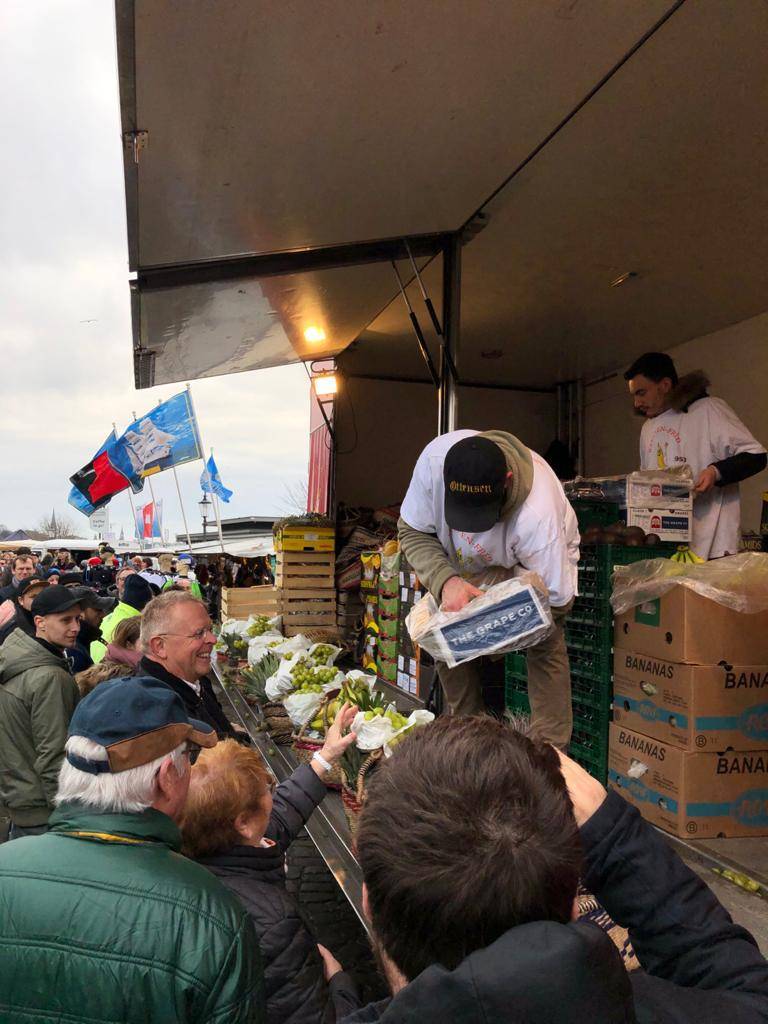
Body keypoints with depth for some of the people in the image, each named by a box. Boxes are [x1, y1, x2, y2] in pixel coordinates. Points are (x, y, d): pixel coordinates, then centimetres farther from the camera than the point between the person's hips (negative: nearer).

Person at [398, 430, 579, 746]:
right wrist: (445, 580, -39)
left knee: (546, 644, -20)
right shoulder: (435, 458, -37)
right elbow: (413, 531, -22)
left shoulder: (538, 517, -45)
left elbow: (555, 595, -31)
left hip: (547, 556, -3)